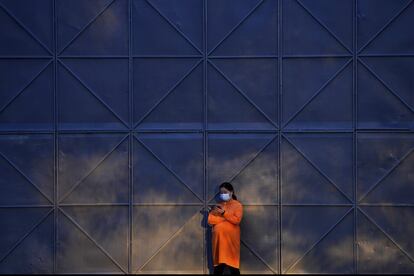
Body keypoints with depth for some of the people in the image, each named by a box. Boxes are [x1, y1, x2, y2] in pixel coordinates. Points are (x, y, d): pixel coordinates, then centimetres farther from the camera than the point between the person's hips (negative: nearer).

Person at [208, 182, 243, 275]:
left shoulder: (237, 205, 2)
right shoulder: (217, 206, 13)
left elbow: (237, 220, -13)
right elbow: (210, 220, 1)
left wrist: (224, 213, -15)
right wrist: (225, 218, -8)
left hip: (231, 239, -4)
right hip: (218, 238, 4)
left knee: (232, 263, -5)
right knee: (218, 264, 3)